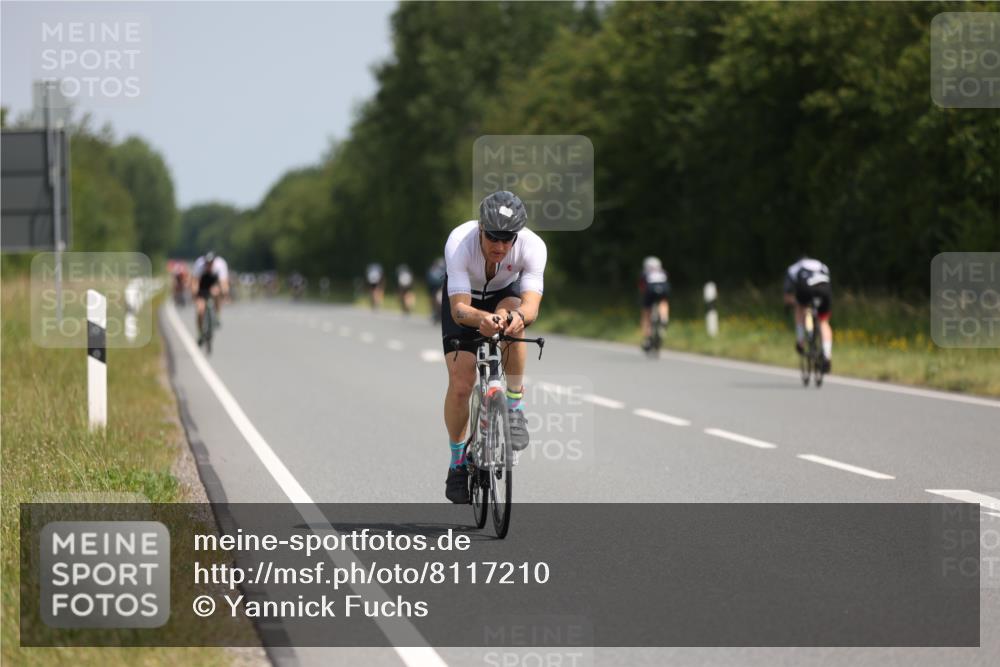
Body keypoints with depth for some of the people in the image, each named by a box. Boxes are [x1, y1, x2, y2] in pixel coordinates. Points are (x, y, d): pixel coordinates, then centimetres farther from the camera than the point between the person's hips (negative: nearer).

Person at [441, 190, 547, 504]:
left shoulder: (533, 246, -34)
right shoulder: (459, 242, -37)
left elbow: (531, 305, -43)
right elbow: (459, 308, -42)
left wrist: (519, 316, -67)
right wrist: (480, 319, -65)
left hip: (506, 295, 1)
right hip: (465, 301, 0)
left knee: (511, 317, -37)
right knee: (460, 385, -13)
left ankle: (515, 408, -19)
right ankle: (457, 462, 11)